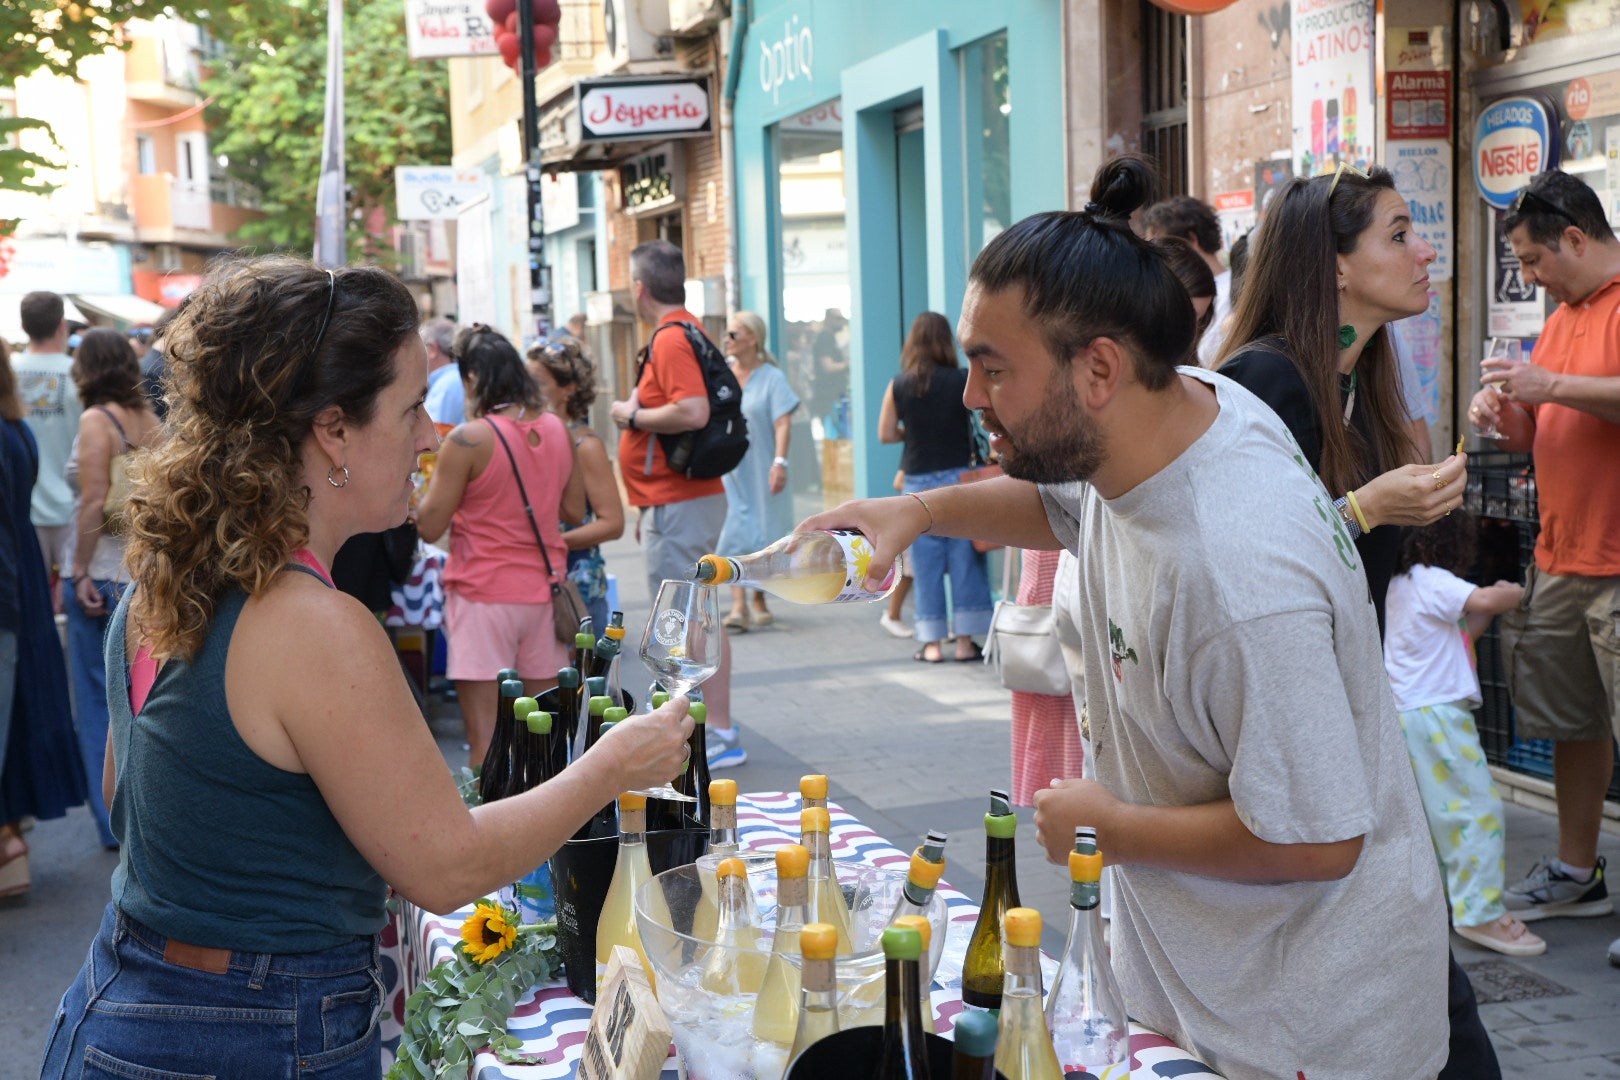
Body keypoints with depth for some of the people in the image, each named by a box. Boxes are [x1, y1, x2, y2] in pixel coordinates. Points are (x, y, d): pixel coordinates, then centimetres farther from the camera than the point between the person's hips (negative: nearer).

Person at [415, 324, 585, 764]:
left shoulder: (468, 439, -13)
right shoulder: (556, 430, 4)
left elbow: (429, 526, -8)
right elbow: (573, 512, 12)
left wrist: (431, 477, 9)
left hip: (483, 594, -5)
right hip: (543, 591, 6)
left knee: (485, 736, -2)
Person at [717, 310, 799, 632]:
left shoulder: (771, 377, -5)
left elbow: (783, 423, -13)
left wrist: (780, 462, -24)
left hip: (760, 470, -2)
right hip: (729, 469, 2)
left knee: (762, 534, 6)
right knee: (736, 534, -7)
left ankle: (759, 599, 22)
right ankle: (738, 605, -12)